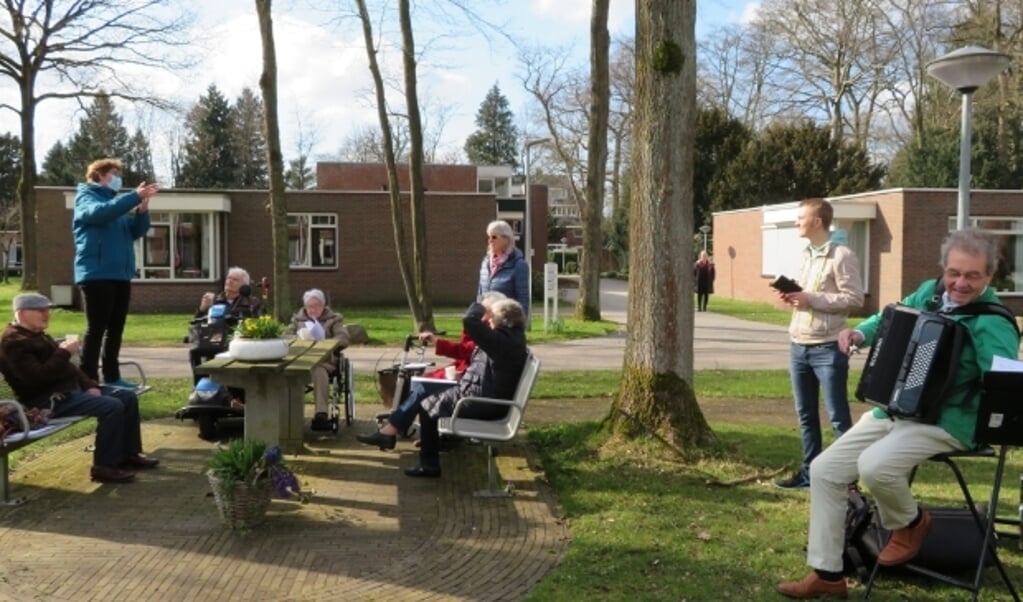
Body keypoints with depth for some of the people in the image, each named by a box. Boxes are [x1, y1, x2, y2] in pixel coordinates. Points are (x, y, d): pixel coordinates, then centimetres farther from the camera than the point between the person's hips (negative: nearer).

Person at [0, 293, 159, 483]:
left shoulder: (38, 336, 20)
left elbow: (67, 366, 21)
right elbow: (37, 377, -26)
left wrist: (89, 385, 6)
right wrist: (63, 353, -19)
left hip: (71, 388, 11)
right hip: (48, 399, -11)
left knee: (128, 396, 4)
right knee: (112, 406, -27)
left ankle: (129, 454, 9)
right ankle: (104, 466, -17)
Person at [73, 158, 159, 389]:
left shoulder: (115, 201, 22)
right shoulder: (86, 196, 1)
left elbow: (137, 231, 13)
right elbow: (101, 212, -23)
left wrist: (142, 208, -4)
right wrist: (135, 196, -27)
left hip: (121, 275, 8)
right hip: (96, 275, -8)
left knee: (115, 329, 11)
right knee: (96, 329, -9)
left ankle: (112, 377, 18)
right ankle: (89, 382, -7)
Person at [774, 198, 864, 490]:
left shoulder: (841, 255, -11)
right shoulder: (806, 254, 15)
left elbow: (855, 298, -16)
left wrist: (811, 299, -19)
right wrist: (793, 296, 3)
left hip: (828, 348, -8)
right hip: (799, 347, 8)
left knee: (838, 417, 0)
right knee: (806, 415, 14)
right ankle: (809, 471, 25)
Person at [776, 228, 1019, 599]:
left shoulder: (991, 321, -15)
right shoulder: (930, 292, 7)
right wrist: (861, 333, 5)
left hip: (946, 420, -8)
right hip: (893, 410, 8)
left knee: (874, 466, -33)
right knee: (825, 470, -1)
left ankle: (910, 522, 3)